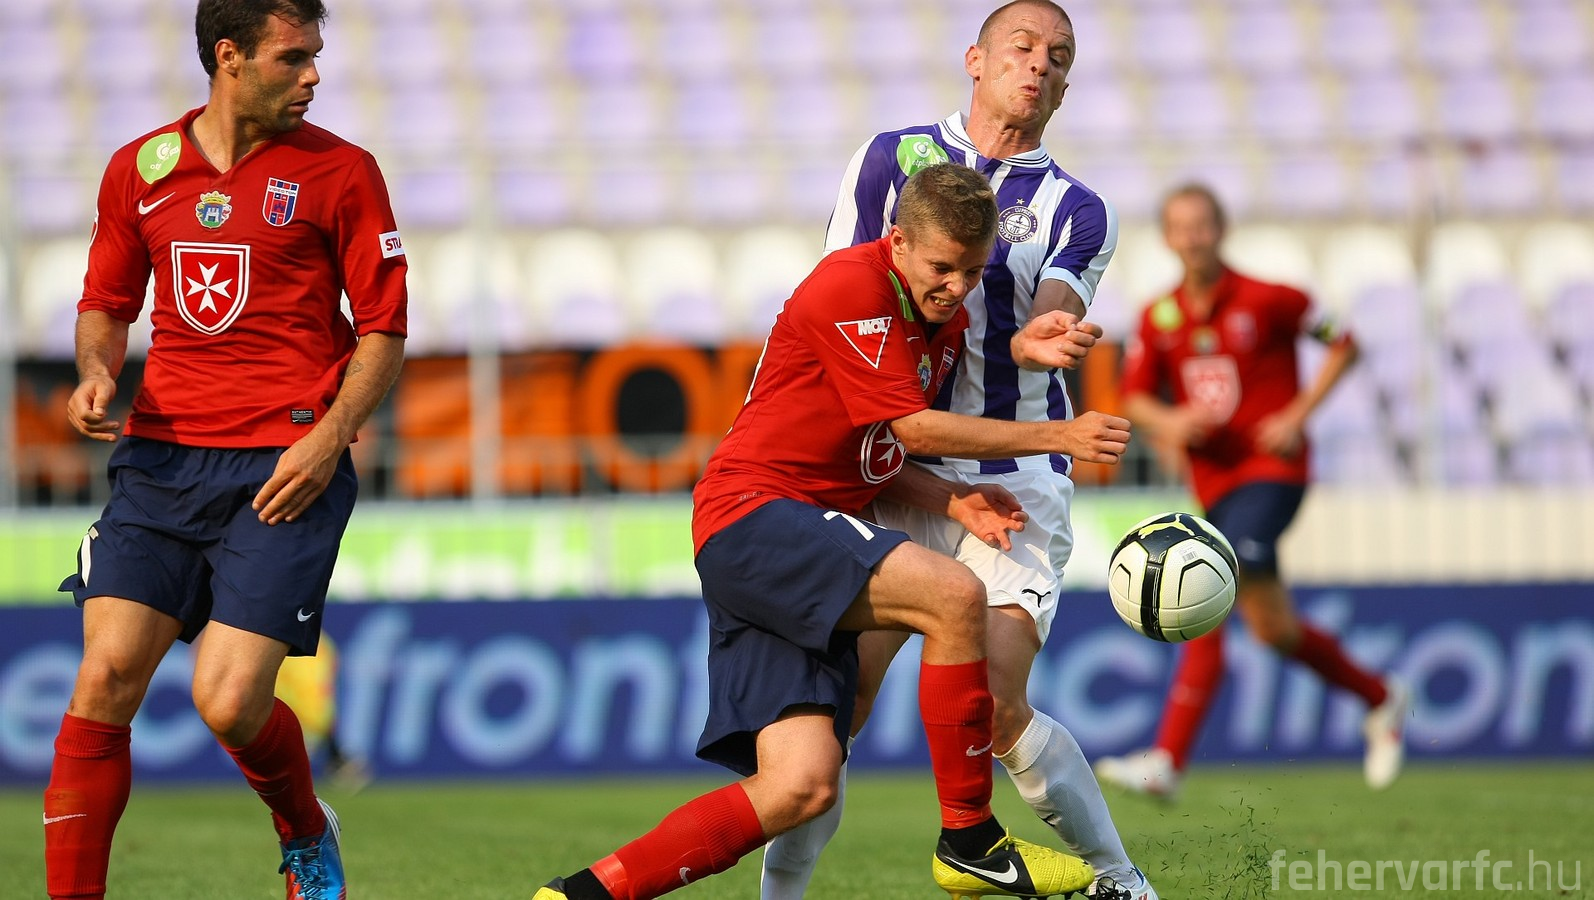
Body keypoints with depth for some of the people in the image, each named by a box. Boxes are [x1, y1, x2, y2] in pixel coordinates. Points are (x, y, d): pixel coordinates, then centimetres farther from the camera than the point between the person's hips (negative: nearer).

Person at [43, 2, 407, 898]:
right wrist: (97, 374, 0)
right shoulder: (139, 169, 10)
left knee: (229, 702, -13)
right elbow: (107, 304, 21)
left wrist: (330, 436, -10)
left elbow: (385, 327, 4)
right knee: (105, 679, -10)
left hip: (287, 468, -3)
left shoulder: (339, 170, 2)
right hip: (163, 455, 3)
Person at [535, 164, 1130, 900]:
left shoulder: (946, 322, 15)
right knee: (954, 596, -26)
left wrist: (954, 501, 1)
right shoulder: (850, 287, -13)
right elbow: (914, 428, -14)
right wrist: (1058, 437, -12)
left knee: (801, 789, -6)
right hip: (751, 515, -9)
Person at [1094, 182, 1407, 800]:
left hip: (1271, 466, -6)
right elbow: (1135, 396, 13)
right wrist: (1167, 421, -10)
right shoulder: (1158, 319, 8)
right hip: (1213, 481, 7)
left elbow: (1342, 347, 4)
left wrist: (1298, 414, -7)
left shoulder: (1266, 301, -4)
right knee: (1271, 628, 4)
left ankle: (1166, 759, -26)